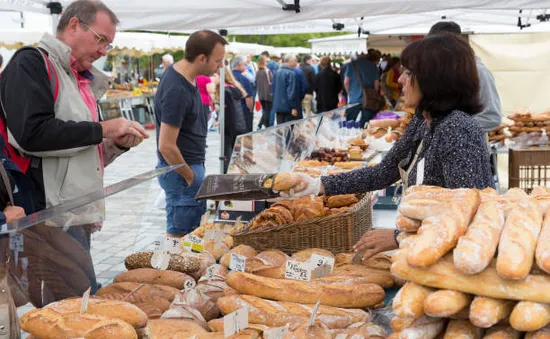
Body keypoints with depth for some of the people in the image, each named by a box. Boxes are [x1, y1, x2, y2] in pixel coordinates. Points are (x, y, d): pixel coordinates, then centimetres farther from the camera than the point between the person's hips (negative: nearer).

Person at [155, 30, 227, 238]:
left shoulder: (182, 73, 5)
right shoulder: (177, 91, -25)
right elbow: (166, 146, -25)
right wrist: (190, 177, -13)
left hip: (191, 165, 10)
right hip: (181, 170, -10)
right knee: (179, 235, 0)